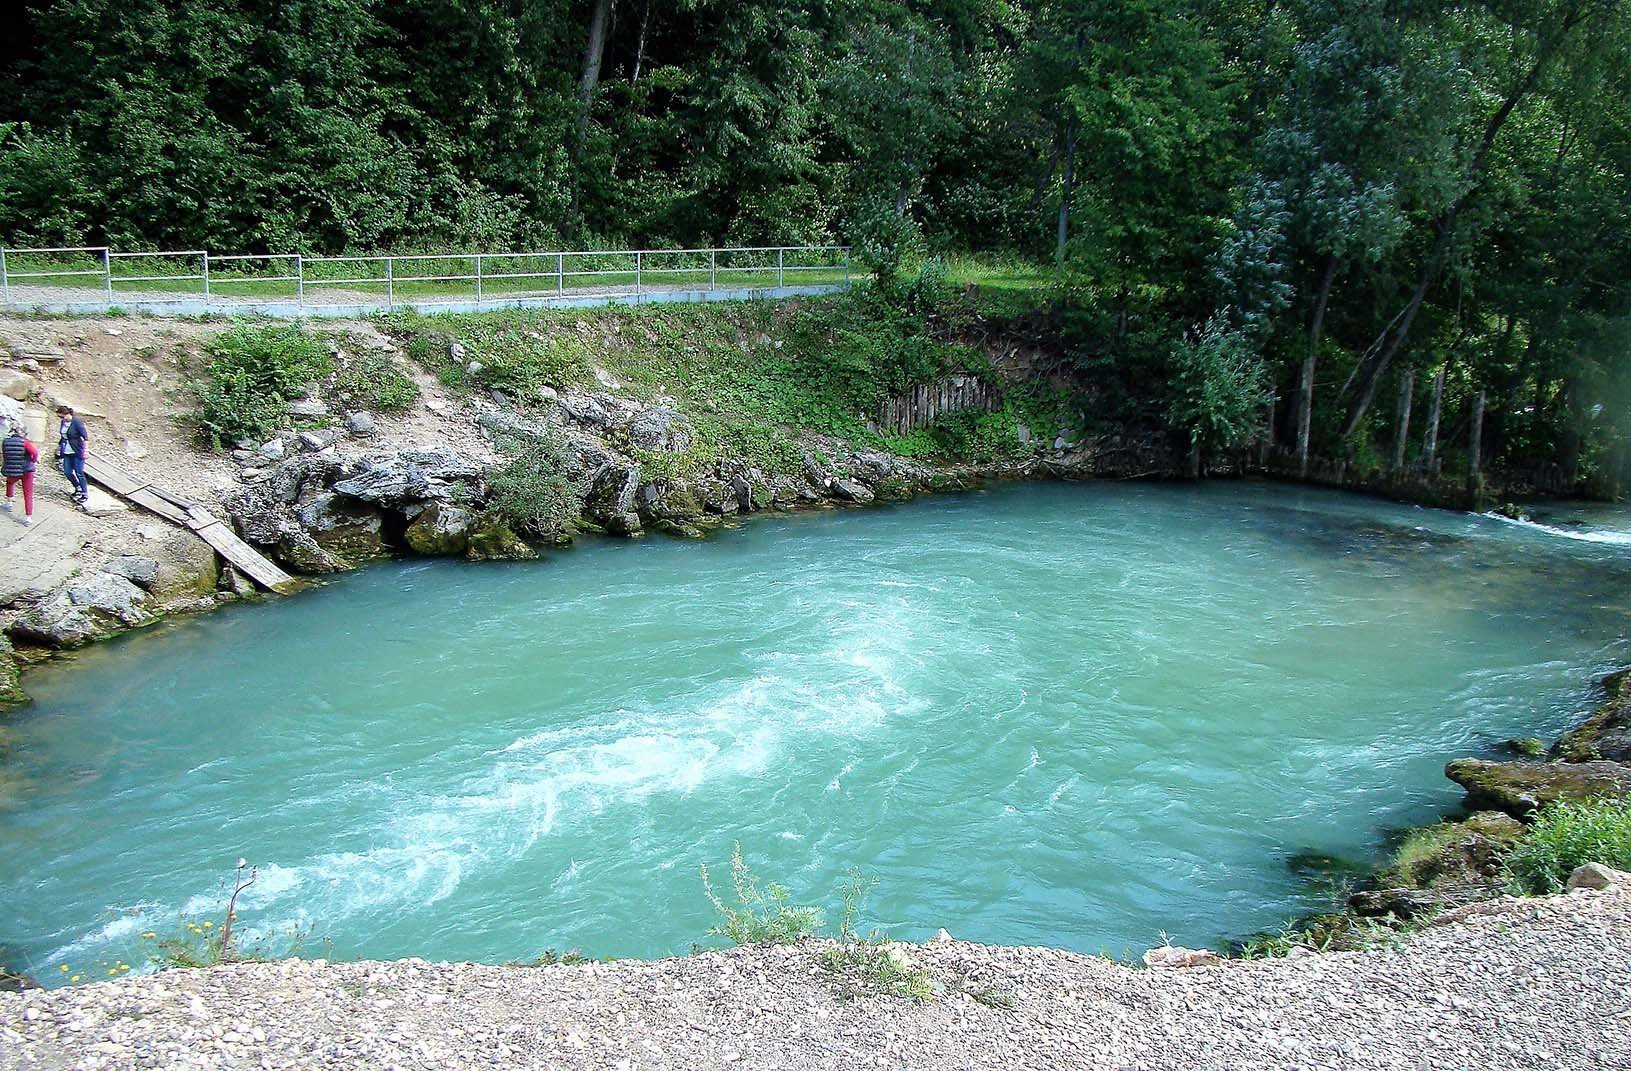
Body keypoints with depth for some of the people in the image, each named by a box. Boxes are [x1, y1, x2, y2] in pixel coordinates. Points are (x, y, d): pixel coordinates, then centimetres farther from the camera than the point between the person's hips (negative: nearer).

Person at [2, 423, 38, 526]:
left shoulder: (5, 442, -4)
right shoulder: (24, 442, -14)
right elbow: (35, 452, -28)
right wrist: (33, 460, -9)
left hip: (11, 471, 3)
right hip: (26, 471, -3)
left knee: (10, 482, 38)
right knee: (28, 494, 7)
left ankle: (9, 502, 42)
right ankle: (28, 517, 4)